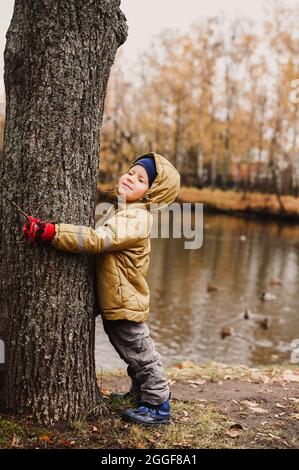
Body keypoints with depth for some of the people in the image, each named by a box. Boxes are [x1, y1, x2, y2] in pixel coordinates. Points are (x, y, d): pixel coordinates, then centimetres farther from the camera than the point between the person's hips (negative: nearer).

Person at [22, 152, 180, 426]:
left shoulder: (136, 219, -24)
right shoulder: (121, 211, 9)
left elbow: (97, 239, -36)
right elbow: (101, 240, 20)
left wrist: (50, 232, -39)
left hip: (125, 305, -10)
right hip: (114, 302, 10)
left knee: (141, 355, 4)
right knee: (134, 355, 24)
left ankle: (158, 407, 19)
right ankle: (141, 395, 41)